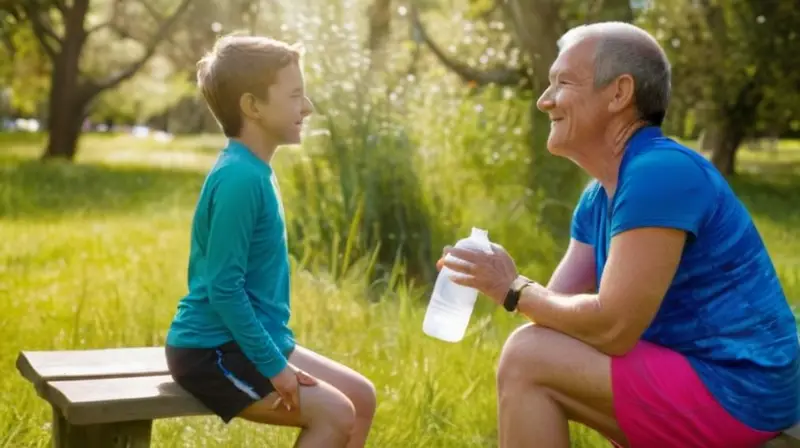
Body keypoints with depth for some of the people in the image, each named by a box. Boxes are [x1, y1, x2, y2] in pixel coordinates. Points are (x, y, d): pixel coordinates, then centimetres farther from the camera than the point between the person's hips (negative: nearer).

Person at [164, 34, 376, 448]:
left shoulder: (256, 172, 9)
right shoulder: (239, 178, -21)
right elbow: (224, 289, -24)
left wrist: (280, 352, 15)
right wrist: (274, 365, -20)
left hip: (246, 342, 10)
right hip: (212, 351, -10)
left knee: (362, 396, 8)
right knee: (335, 413, -17)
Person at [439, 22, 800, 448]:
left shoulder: (660, 172, -21)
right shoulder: (598, 197, 10)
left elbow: (612, 326, -23)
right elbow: (559, 305, 9)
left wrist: (514, 289, -11)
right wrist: (504, 281, -9)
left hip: (735, 389, -10)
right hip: (696, 374, 10)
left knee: (527, 358, -16)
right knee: (533, 352, 16)